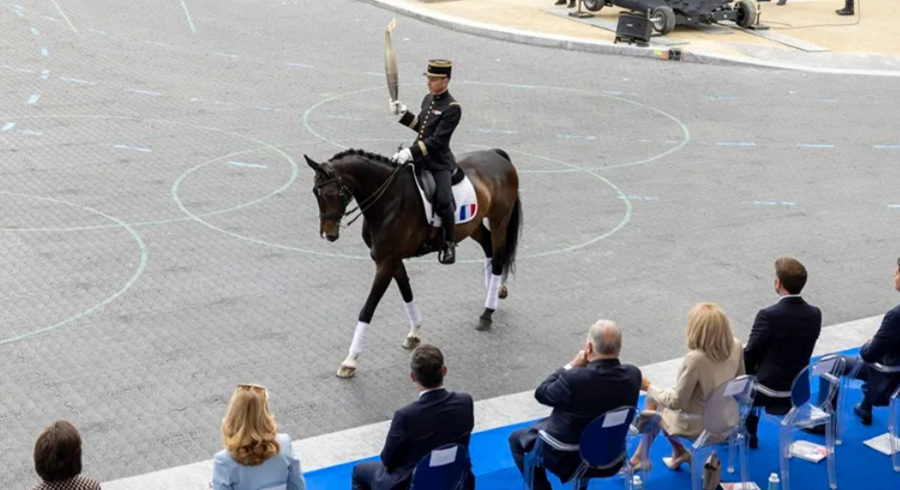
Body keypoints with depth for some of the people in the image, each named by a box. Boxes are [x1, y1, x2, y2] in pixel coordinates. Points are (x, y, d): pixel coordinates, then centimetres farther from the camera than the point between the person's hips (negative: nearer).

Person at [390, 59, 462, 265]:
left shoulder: (452, 108, -14)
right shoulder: (428, 99, 11)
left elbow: (438, 140, -21)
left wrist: (411, 152, -28)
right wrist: (403, 113, 9)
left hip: (439, 163, -8)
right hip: (418, 157, 8)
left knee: (444, 201, -23)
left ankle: (449, 244, -5)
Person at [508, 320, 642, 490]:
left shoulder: (574, 378, -33)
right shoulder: (633, 375, -17)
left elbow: (541, 394, -12)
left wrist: (572, 365, -8)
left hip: (570, 458, -5)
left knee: (517, 439, 19)